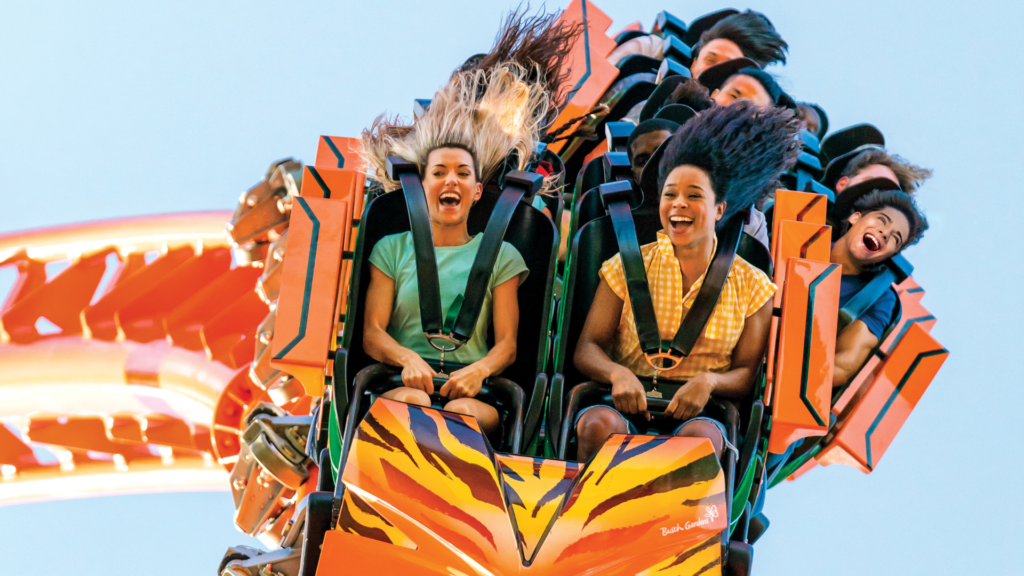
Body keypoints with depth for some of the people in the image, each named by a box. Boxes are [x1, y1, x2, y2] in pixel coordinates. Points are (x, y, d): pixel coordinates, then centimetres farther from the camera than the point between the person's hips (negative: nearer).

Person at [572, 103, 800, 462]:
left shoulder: (751, 285, 10)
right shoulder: (628, 267, 10)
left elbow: (746, 373, 10)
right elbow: (587, 348, 9)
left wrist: (709, 381, -13)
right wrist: (618, 374, -15)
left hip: (702, 411, -1)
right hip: (631, 405, 1)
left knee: (700, 436, -37)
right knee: (599, 425, -35)